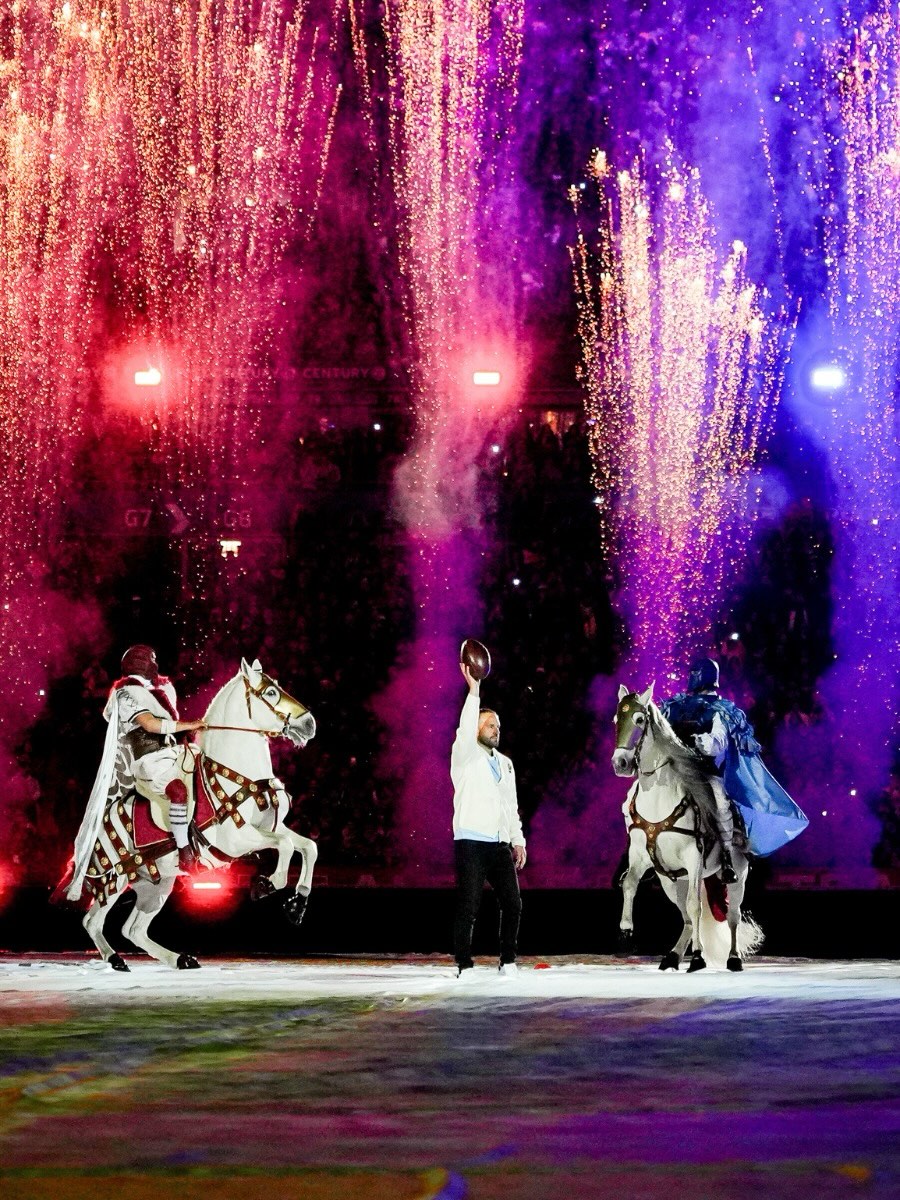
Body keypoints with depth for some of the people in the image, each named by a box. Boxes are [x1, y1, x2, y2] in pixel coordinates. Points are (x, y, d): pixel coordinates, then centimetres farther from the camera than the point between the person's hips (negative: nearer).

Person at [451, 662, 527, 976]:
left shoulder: (505, 763, 20)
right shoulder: (465, 756, 1)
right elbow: (465, 729, -20)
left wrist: (518, 839, 13)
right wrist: (474, 689, -27)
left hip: (500, 844, 6)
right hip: (471, 843, -6)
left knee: (513, 903, 4)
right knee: (468, 907, -7)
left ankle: (508, 961, 15)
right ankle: (464, 966, -2)